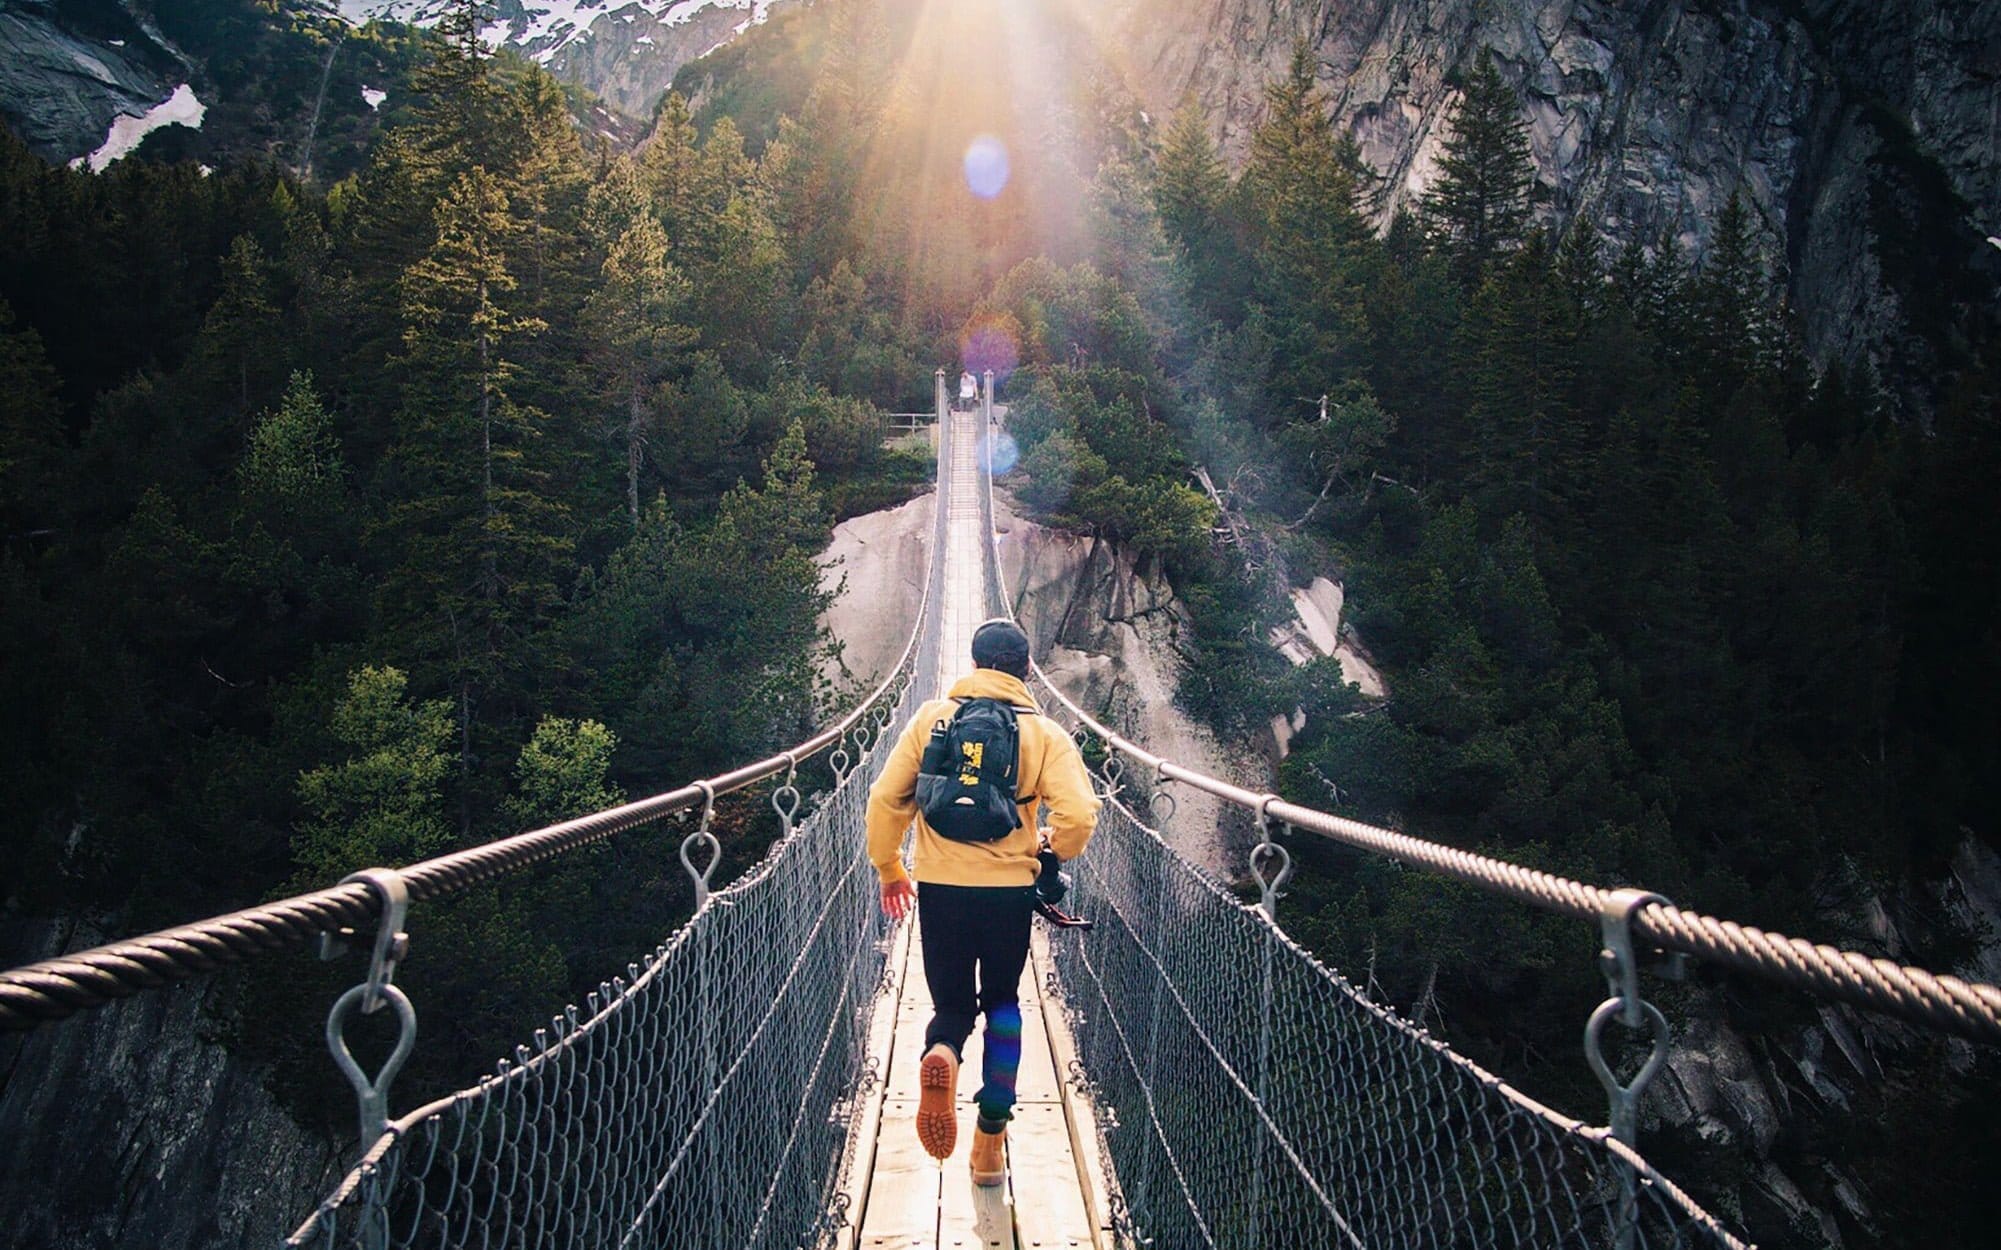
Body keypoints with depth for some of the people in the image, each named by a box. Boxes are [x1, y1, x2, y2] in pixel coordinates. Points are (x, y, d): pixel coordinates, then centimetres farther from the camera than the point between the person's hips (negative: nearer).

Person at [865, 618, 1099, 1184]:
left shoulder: (931, 718, 1)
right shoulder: (1045, 733, -1)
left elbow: (886, 799, -1)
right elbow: (1078, 816, -12)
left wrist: (889, 868, 13)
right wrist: (1052, 849, 11)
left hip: (939, 887, 0)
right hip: (1010, 889, 0)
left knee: (953, 1005, 16)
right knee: (1003, 1005, 20)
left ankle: (941, 1053, -21)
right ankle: (990, 1146, 18)